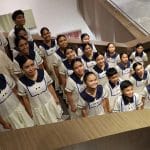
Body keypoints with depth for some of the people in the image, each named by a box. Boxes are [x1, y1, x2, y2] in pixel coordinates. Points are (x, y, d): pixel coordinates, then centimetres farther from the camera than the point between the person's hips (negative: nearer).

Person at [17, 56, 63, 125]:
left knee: (57, 123, 25)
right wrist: (30, 113, -1)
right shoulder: (21, 82, -25)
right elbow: (25, 99, -11)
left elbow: (49, 86, -4)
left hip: (50, 103, 2)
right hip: (37, 109, -2)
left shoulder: (42, 73, -20)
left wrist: (56, 98, 4)